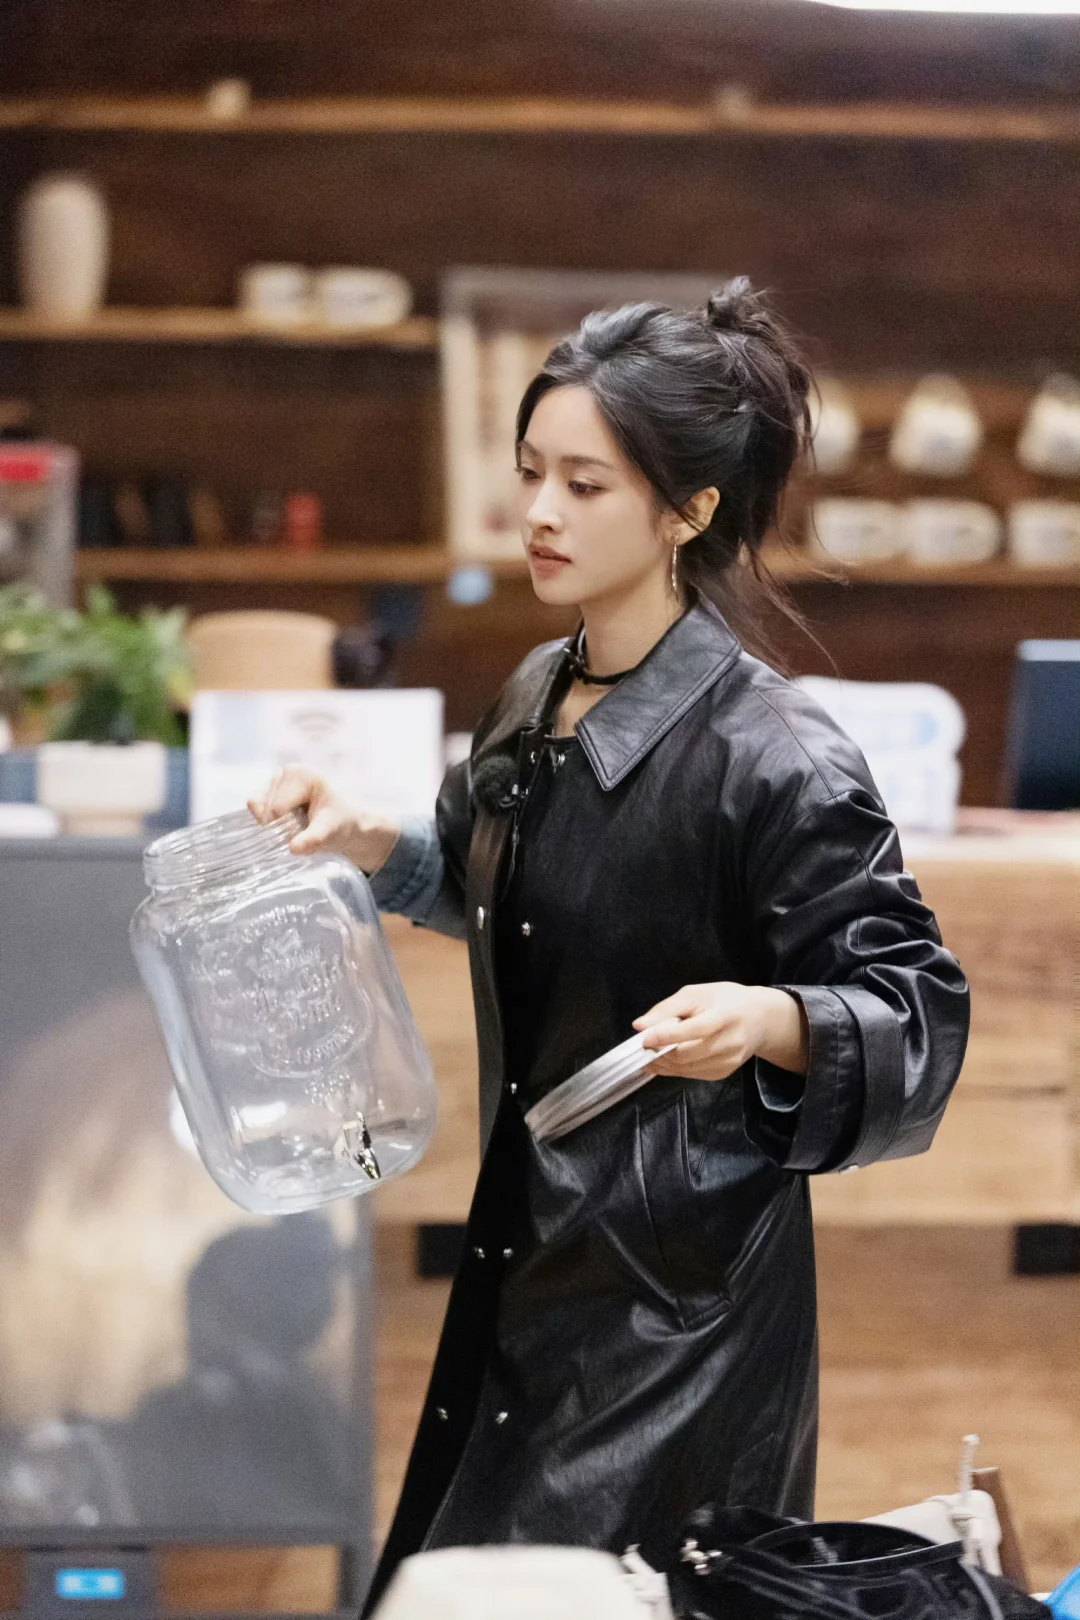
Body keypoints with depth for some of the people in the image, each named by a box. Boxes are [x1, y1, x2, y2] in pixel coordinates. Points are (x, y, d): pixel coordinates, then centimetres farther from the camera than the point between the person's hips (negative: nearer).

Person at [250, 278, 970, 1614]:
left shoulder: (768, 752, -18)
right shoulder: (537, 701, 6)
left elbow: (918, 1006, -15)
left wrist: (767, 1020, -32)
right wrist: (373, 842, 9)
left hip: (684, 1295, -8)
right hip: (530, 1253, 8)